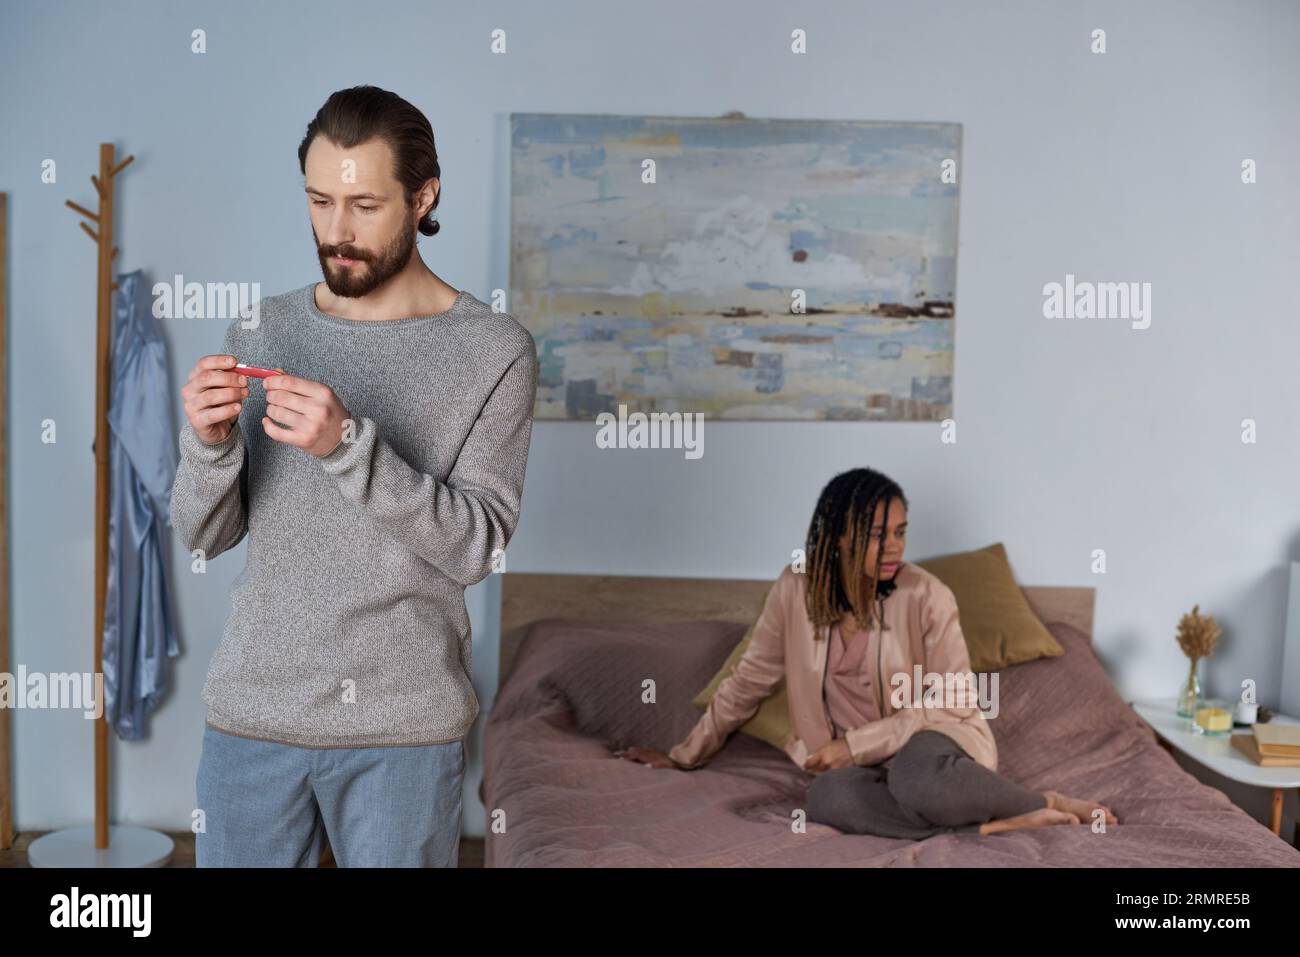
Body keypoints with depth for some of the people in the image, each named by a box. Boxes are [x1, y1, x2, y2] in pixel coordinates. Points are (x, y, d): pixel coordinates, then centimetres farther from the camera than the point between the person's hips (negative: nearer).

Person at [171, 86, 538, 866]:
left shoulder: (494, 349, -7)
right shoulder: (261, 333, 4)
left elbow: (480, 547, -13)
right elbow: (205, 538, 4)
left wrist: (348, 444, -24)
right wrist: (208, 444, -16)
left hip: (403, 724, -3)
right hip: (252, 711, 3)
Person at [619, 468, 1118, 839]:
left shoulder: (927, 595, -12)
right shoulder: (795, 591, -5)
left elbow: (953, 702, -9)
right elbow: (747, 681, 6)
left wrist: (855, 745, -15)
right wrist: (685, 755, 11)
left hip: (937, 737, -3)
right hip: (858, 761, 3)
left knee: (915, 777, -40)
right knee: (827, 797, -34)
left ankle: (1052, 803, -16)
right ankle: (999, 823, -26)